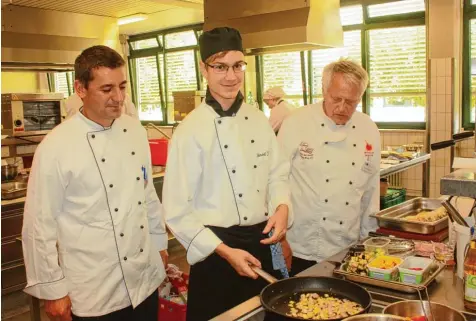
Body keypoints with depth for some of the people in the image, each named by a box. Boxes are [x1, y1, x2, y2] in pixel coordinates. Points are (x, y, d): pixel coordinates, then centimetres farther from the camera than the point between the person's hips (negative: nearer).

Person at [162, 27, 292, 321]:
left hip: (262, 241, 6)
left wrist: (282, 208, -9)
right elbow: (177, 212, -13)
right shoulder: (191, 130, -15)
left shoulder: (259, 120, 2)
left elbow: (278, 174, 11)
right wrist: (224, 251, -16)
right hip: (217, 248, -5)